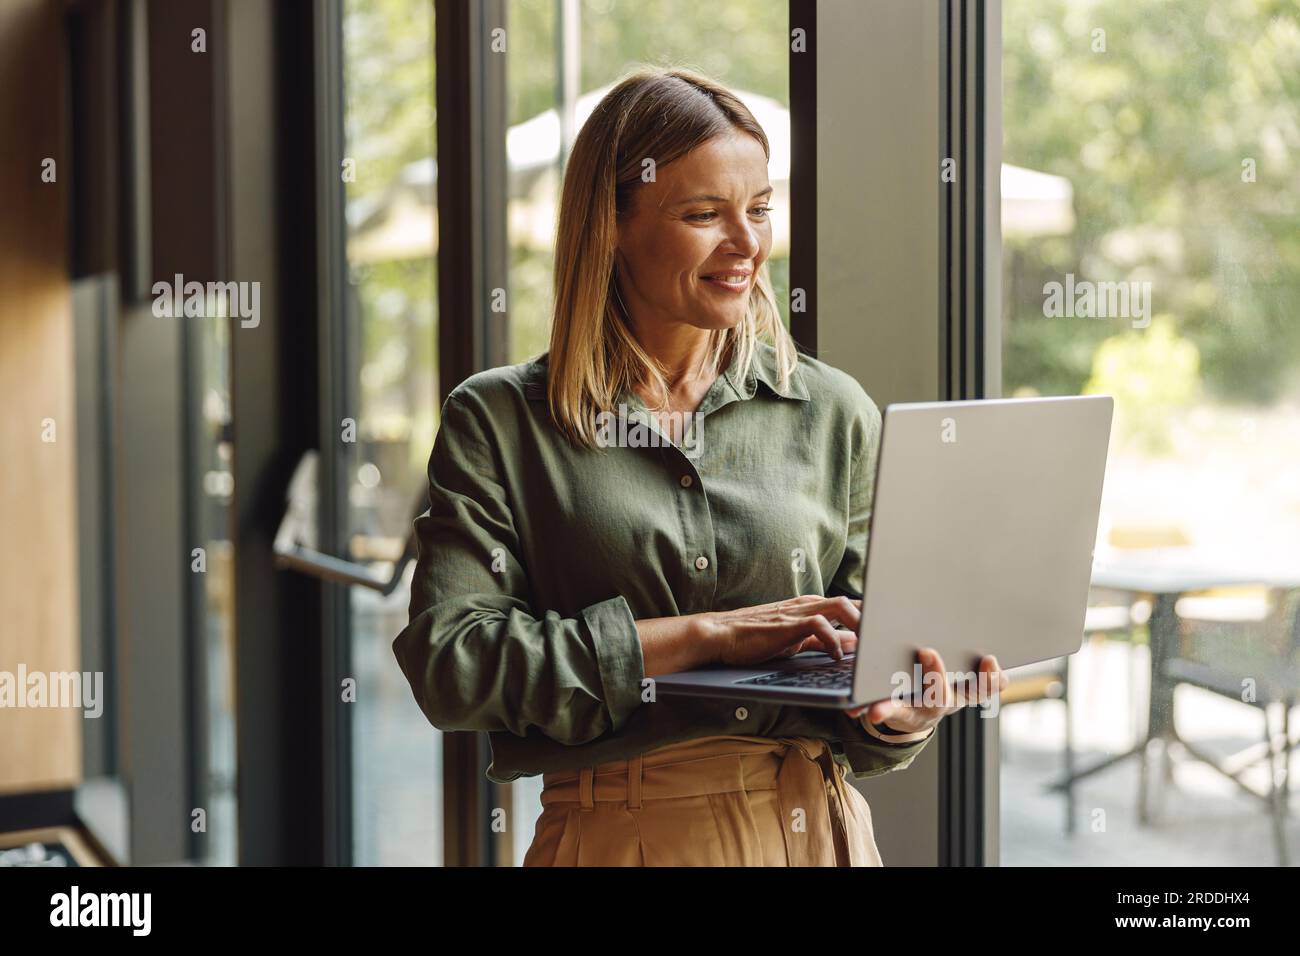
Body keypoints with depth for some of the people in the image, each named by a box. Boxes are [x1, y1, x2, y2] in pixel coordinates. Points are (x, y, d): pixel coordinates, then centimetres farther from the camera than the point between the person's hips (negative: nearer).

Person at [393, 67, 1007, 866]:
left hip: (813, 828, 2)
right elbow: (448, 662, -12)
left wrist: (899, 714, -16)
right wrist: (705, 635, -16)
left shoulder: (835, 416, 5)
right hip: (617, 834, -1)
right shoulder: (498, 422, -1)